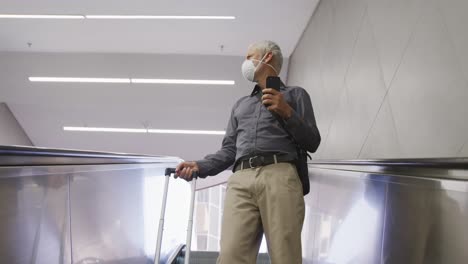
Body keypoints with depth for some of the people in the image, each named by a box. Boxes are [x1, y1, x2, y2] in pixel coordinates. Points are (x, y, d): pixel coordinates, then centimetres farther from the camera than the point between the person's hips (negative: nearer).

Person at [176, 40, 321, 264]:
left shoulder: (295, 94, 22)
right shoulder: (240, 104, 34)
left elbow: (312, 142, 11)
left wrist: (287, 113, -3)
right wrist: (200, 166, 7)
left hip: (279, 176, -3)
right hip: (241, 181, 4)